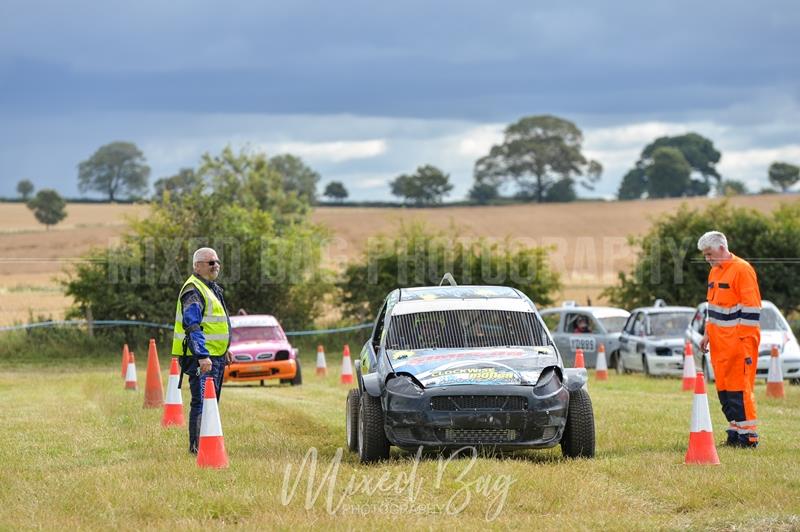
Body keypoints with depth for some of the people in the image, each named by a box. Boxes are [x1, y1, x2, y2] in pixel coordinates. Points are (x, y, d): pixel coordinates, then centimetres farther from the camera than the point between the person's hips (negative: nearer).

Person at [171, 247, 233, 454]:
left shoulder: (212, 288, 18)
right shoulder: (193, 291, -15)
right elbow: (192, 327, -23)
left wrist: (224, 350, 28)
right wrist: (202, 356, -29)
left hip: (215, 357, 10)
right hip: (200, 357, -10)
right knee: (201, 402, -12)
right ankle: (196, 446, -11)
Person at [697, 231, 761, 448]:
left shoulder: (742, 270, -12)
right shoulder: (714, 272, 16)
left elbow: (751, 308, -15)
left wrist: (746, 340, -17)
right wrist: (707, 334, 18)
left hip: (738, 341, -9)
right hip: (719, 341, 9)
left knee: (739, 389, -9)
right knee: (723, 388, 8)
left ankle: (749, 436, -6)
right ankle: (736, 431, 14)